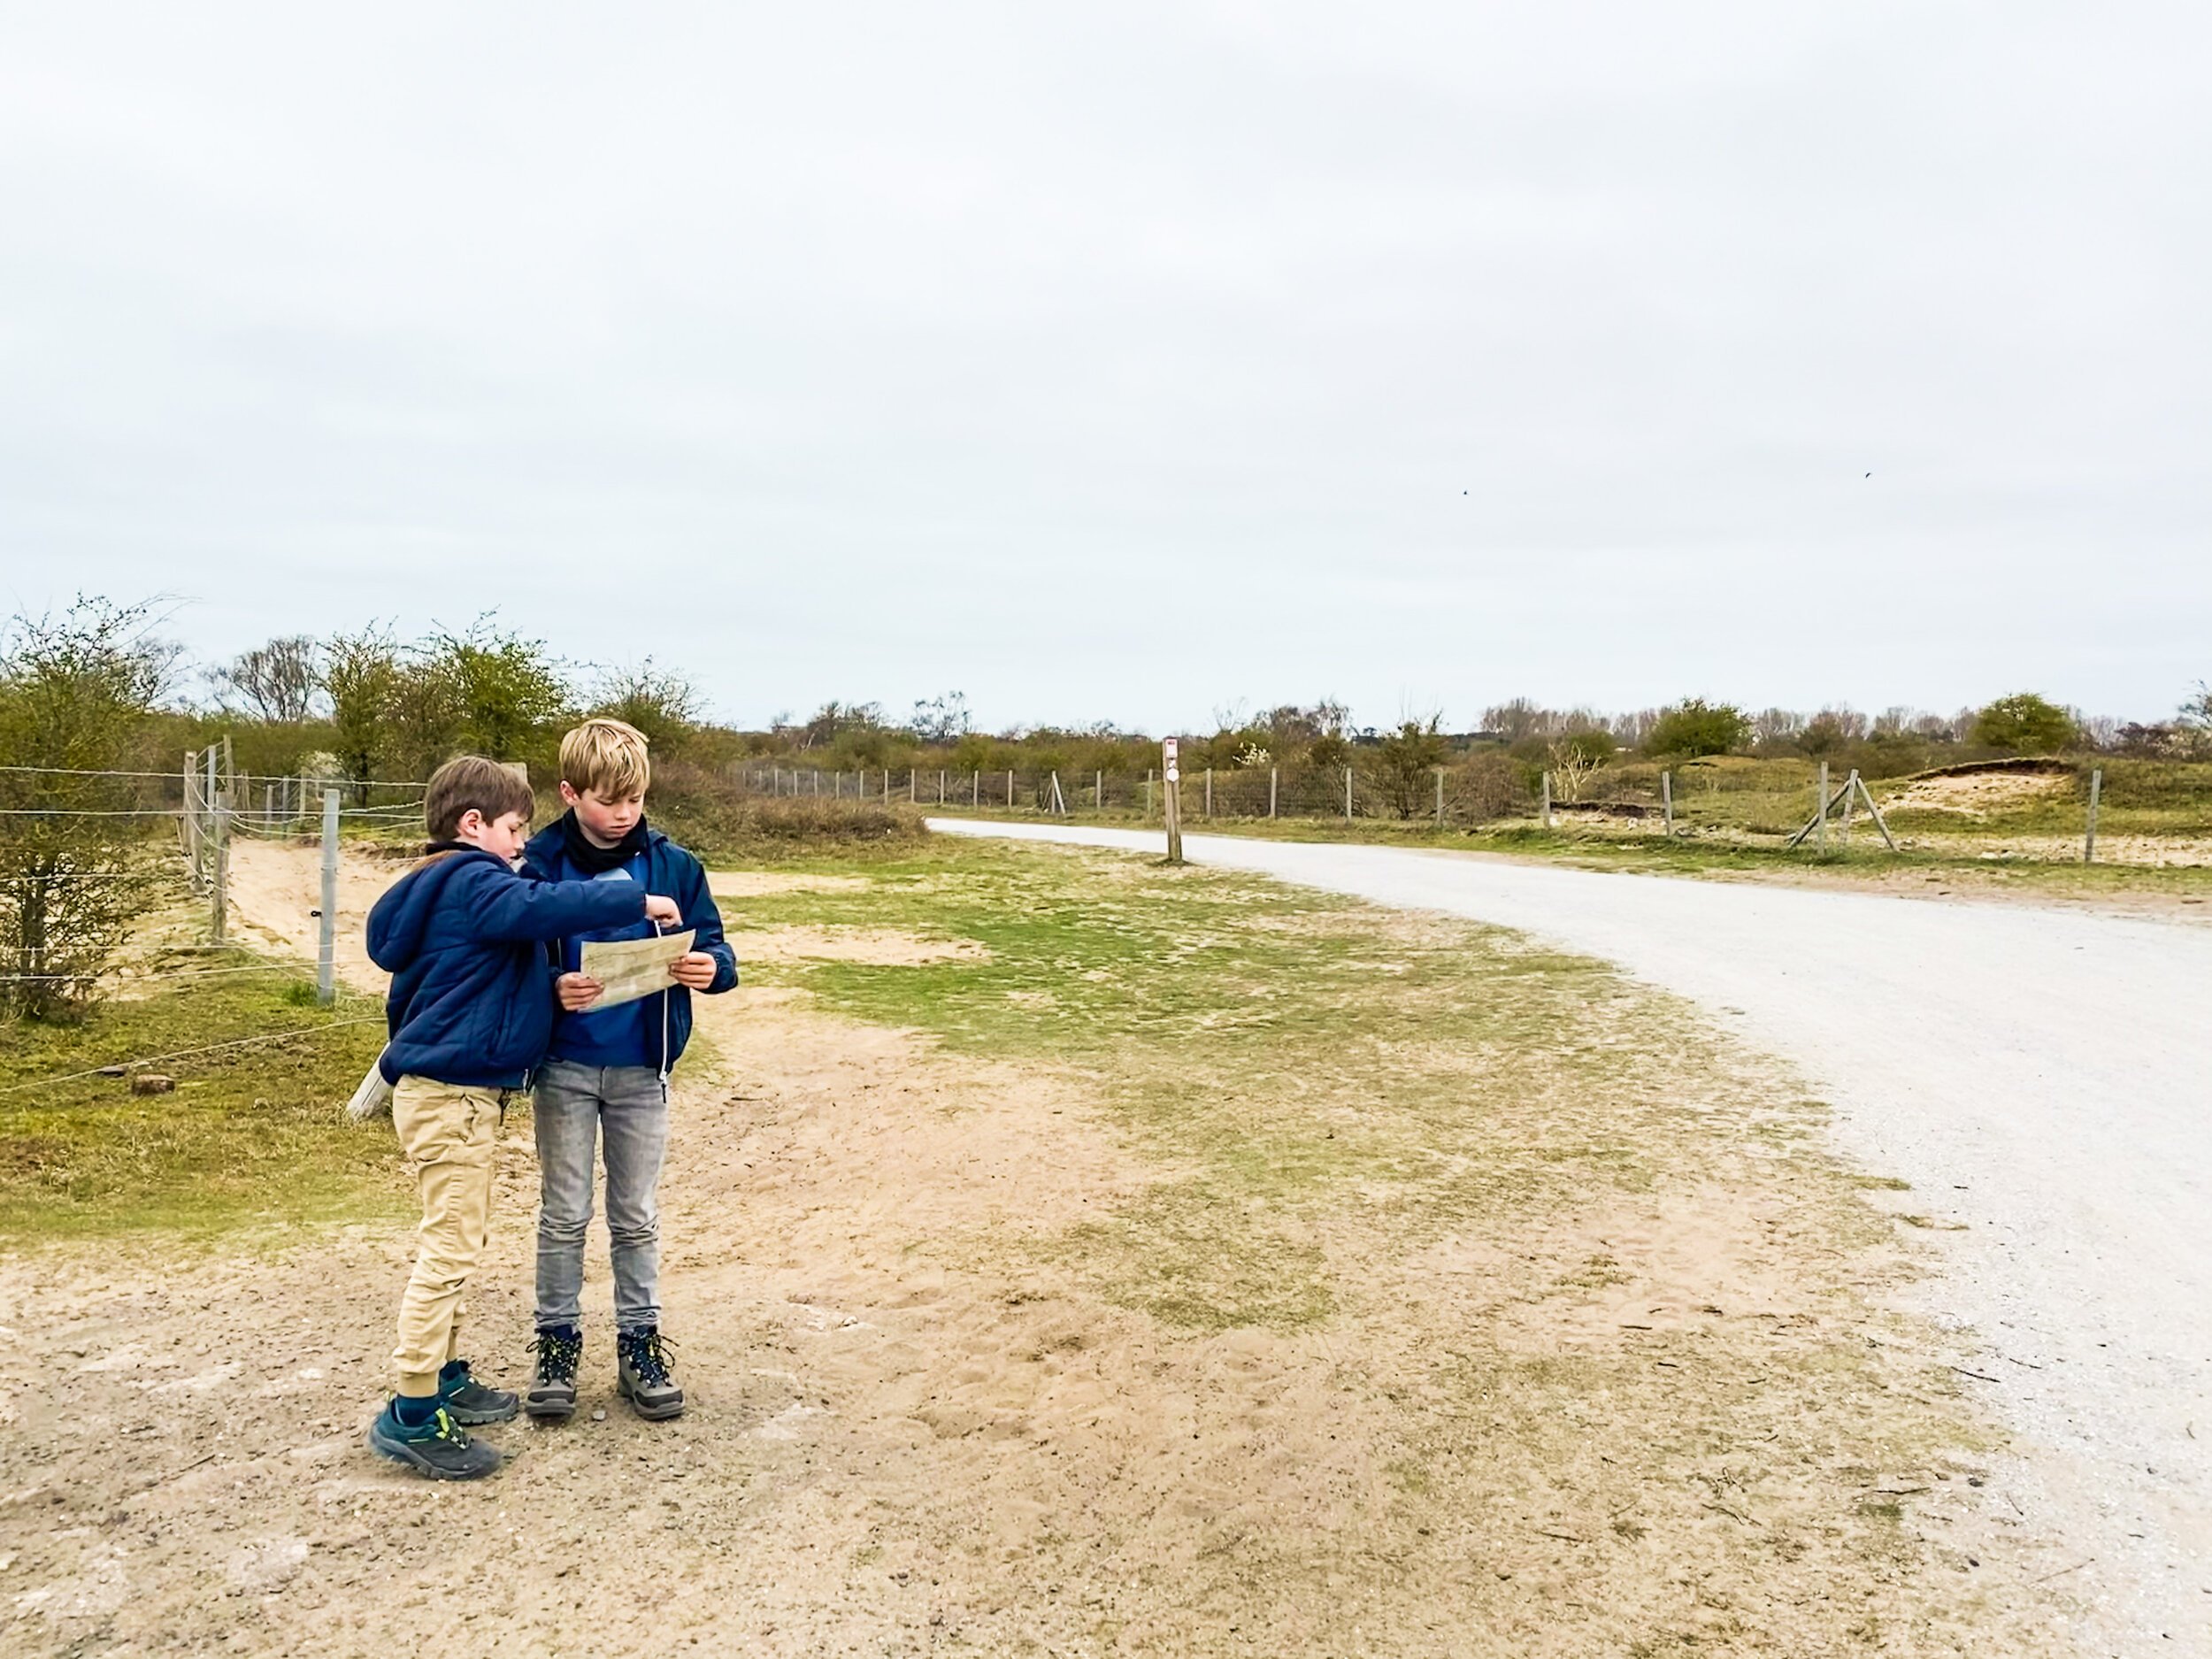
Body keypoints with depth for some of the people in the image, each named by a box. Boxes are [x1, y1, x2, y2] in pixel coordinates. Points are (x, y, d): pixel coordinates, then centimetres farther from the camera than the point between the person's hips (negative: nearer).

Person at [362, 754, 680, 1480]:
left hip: (456, 1090, 11)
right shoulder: (473, 883, -13)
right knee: (449, 1250, -6)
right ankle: (411, 1414, 0)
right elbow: (546, 906, -29)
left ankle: (446, 1377, 30)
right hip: (452, 1093, -11)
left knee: (458, 1242, 19)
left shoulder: (444, 891, 17)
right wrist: (637, 901, -22)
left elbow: (405, 992, 23)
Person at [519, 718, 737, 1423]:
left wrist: (710, 966, -22)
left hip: (641, 1068, 1)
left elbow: (713, 944, 0)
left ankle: (639, 1344, 25)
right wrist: (551, 989, -26)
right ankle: (558, 1341, 26)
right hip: (564, 1066, -1)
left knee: (636, 1215, 12)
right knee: (564, 1213, 11)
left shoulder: (671, 864, -3)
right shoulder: (539, 866, -8)